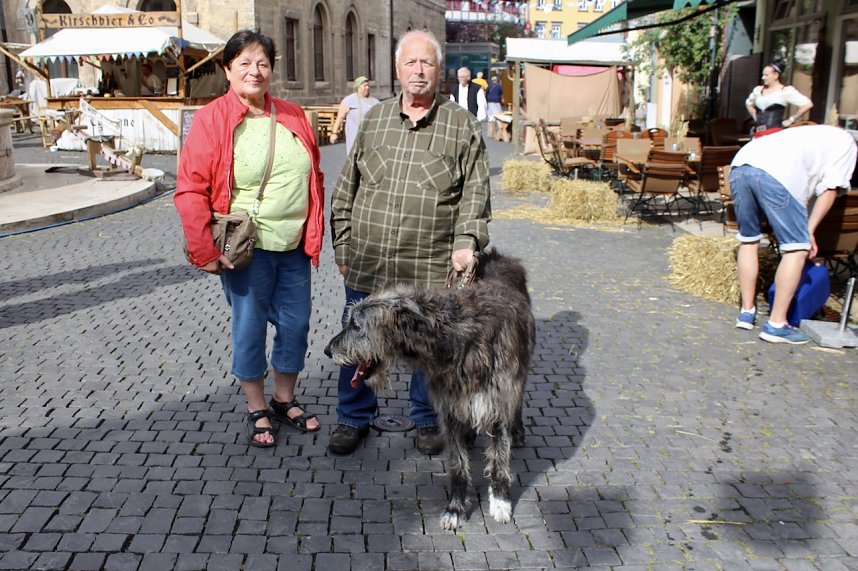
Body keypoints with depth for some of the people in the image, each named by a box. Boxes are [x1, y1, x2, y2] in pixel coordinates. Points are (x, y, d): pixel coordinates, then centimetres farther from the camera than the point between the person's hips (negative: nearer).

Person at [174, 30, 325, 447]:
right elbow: (190, 190, -10)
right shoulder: (211, 119, -6)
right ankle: (256, 411, 25)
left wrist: (315, 236, 8)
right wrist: (205, 251, -13)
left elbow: (314, 180, 13)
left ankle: (285, 400, 33)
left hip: (294, 246, 5)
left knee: (295, 324, 12)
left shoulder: (293, 117, 8)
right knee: (250, 328, 7)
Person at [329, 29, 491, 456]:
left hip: (431, 269, -2)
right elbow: (346, 189, 12)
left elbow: (475, 192, 2)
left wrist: (466, 242, -11)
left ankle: (427, 420, 32)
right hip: (366, 264, 2)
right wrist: (342, 246, 9)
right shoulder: (374, 119, 10)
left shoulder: (462, 126, 3)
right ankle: (354, 418, 31)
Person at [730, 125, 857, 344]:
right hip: (775, 172, -7)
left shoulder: (813, 134, 43)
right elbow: (829, 190, 10)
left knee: (748, 241, 21)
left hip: (739, 165, 7)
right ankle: (776, 325, 4)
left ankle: (747, 312, 25)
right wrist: (810, 230, 13)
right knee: (796, 249, 2)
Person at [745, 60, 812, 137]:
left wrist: (791, 119, -5)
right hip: (758, 131, 6)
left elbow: (808, 104, -7)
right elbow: (748, 103, 35)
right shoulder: (758, 89, 15)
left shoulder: (786, 91, -3)